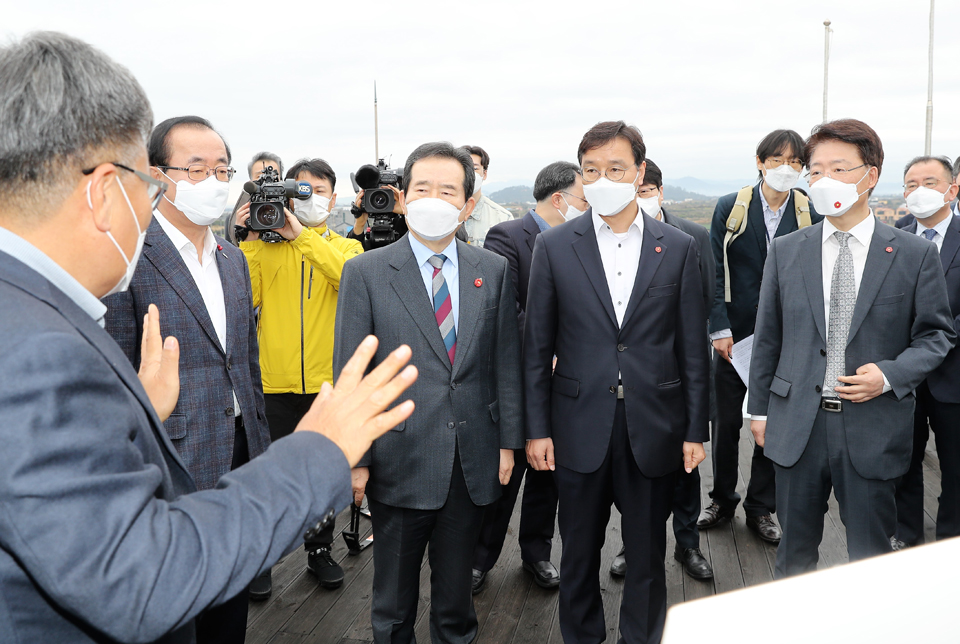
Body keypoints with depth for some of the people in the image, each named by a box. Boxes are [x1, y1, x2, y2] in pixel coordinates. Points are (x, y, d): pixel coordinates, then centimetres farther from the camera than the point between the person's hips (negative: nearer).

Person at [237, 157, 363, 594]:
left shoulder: (345, 247, 7)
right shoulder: (265, 245, 5)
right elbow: (243, 300, -8)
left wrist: (303, 236, -20)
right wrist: (251, 240, -10)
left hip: (328, 381, 1)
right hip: (275, 381, -1)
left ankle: (319, 550, 30)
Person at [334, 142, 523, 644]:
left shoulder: (494, 270, 4)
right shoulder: (365, 272, -5)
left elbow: (505, 362, 6)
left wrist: (508, 440, 3)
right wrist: (355, 459, -7)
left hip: (473, 465, 2)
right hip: (399, 462, -2)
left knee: (456, 585, 18)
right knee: (393, 602, 14)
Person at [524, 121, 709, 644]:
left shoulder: (679, 248, 1)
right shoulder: (554, 247, 0)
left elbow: (692, 347, 3)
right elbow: (537, 346, 1)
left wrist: (695, 430, 1)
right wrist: (537, 428, -2)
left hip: (654, 427, 0)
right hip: (580, 428, 0)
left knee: (647, 555, 13)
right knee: (579, 553, 14)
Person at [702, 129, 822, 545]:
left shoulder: (810, 216, 0)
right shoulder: (730, 208, -1)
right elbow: (714, 272, -3)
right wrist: (719, 328, -9)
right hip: (735, 335, 0)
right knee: (727, 422, 10)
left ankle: (761, 508, 24)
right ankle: (723, 499, 28)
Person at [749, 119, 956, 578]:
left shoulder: (915, 254, -1)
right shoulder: (785, 252, 4)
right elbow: (767, 337, 8)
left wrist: (890, 375, -14)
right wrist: (759, 408, 9)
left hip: (873, 431, -1)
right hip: (797, 427, 2)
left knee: (871, 557, 12)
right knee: (794, 553, 15)